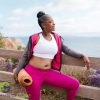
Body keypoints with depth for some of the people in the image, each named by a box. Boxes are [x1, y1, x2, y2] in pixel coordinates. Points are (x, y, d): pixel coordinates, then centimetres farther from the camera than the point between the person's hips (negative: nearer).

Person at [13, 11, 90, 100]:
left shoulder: (57, 38, 7)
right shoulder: (35, 38, -5)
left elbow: (67, 50, 11)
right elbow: (25, 56, 1)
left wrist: (82, 56, 1)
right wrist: (17, 71, -3)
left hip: (49, 73, 4)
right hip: (33, 72, -3)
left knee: (74, 84, -5)